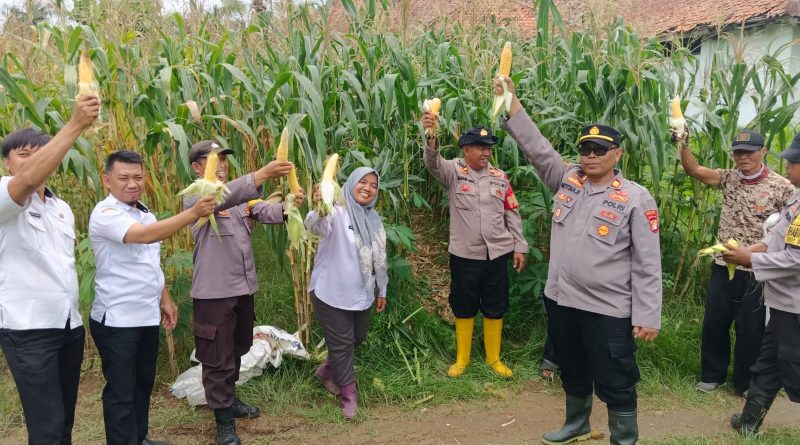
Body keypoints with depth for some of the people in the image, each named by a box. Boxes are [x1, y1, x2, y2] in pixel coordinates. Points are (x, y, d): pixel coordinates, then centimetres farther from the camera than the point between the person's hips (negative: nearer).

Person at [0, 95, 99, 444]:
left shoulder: (62, 208, 15)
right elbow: (29, 178, -32)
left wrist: (75, 312, 14)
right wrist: (76, 125, -36)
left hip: (69, 325, 7)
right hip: (28, 329, -7)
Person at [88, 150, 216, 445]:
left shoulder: (145, 214, 10)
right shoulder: (105, 214, -18)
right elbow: (145, 235, -36)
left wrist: (165, 299, 16)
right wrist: (194, 213, -42)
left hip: (147, 316, 9)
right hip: (117, 319, -8)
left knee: (143, 382, 20)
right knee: (121, 390, 3)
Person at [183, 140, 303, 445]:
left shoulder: (241, 195, 11)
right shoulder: (194, 197, -11)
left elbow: (265, 212, -5)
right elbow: (219, 198, -33)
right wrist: (262, 174, -46)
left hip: (243, 287, 7)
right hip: (214, 291, -7)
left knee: (237, 350, 22)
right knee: (218, 358, 4)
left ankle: (230, 399, 42)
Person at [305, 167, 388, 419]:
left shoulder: (373, 219, 8)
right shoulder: (337, 211, -16)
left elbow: (379, 259, 16)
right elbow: (317, 227, -40)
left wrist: (382, 290, 18)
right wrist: (319, 210, -62)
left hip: (361, 293, 7)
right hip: (332, 292, -7)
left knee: (358, 337, 20)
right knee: (342, 343, 4)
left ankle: (327, 371, 44)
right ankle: (348, 393, 23)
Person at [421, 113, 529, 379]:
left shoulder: (499, 177, 4)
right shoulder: (453, 172, -5)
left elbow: (512, 214, 8)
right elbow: (433, 163, -28)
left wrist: (519, 247, 4)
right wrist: (431, 138, -49)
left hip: (497, 254, 2)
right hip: (464, 254, -2)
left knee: (495, 308, 12)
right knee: (463, 307, 11)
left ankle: (494, 358, 29)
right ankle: (462, 358, 27)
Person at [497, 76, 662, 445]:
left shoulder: (636, 199, -10)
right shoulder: (567, 179, 4)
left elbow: (647, 264, -10)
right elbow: (536, 147, 4)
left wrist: (648, 317, -13)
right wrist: (512, 103, -4)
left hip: (609, 311, -5)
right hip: (561, 300, 6)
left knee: (615, 385, 6)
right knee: (573, 374, 25)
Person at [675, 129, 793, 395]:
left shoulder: (781, 187, -8)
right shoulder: (729, 179, 4)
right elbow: (694, 170, -4)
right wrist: (683, 144, -20)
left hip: (756, 272, -4)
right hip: (723, 266, 4)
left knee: (750, 329, 8)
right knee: (714, 323, 12)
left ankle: (746, 383, 26)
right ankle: (712, 375, 30)